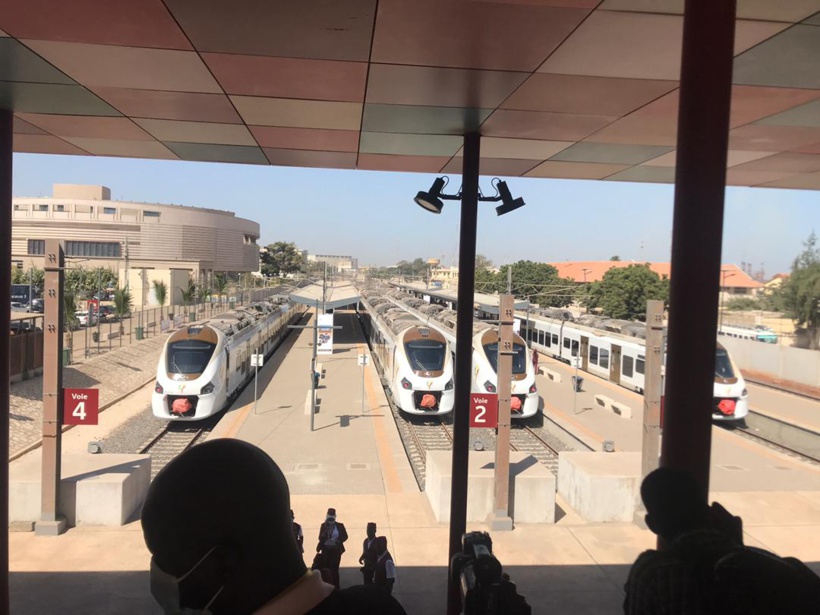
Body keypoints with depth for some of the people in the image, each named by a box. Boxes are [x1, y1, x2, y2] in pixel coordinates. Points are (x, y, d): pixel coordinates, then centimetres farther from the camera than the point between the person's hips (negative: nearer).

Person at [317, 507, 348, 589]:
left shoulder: (340, 526, 2)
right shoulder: (324, 525, 5)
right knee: (325, 568, 0)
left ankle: (335, 587, 2)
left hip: (336, 550, -2)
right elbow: (320, 538, -1)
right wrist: (326, 531, -15)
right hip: (326, 550, 2)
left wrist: (337, 541, -13)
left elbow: (345, 536, 2)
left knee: (334, 569, -5)